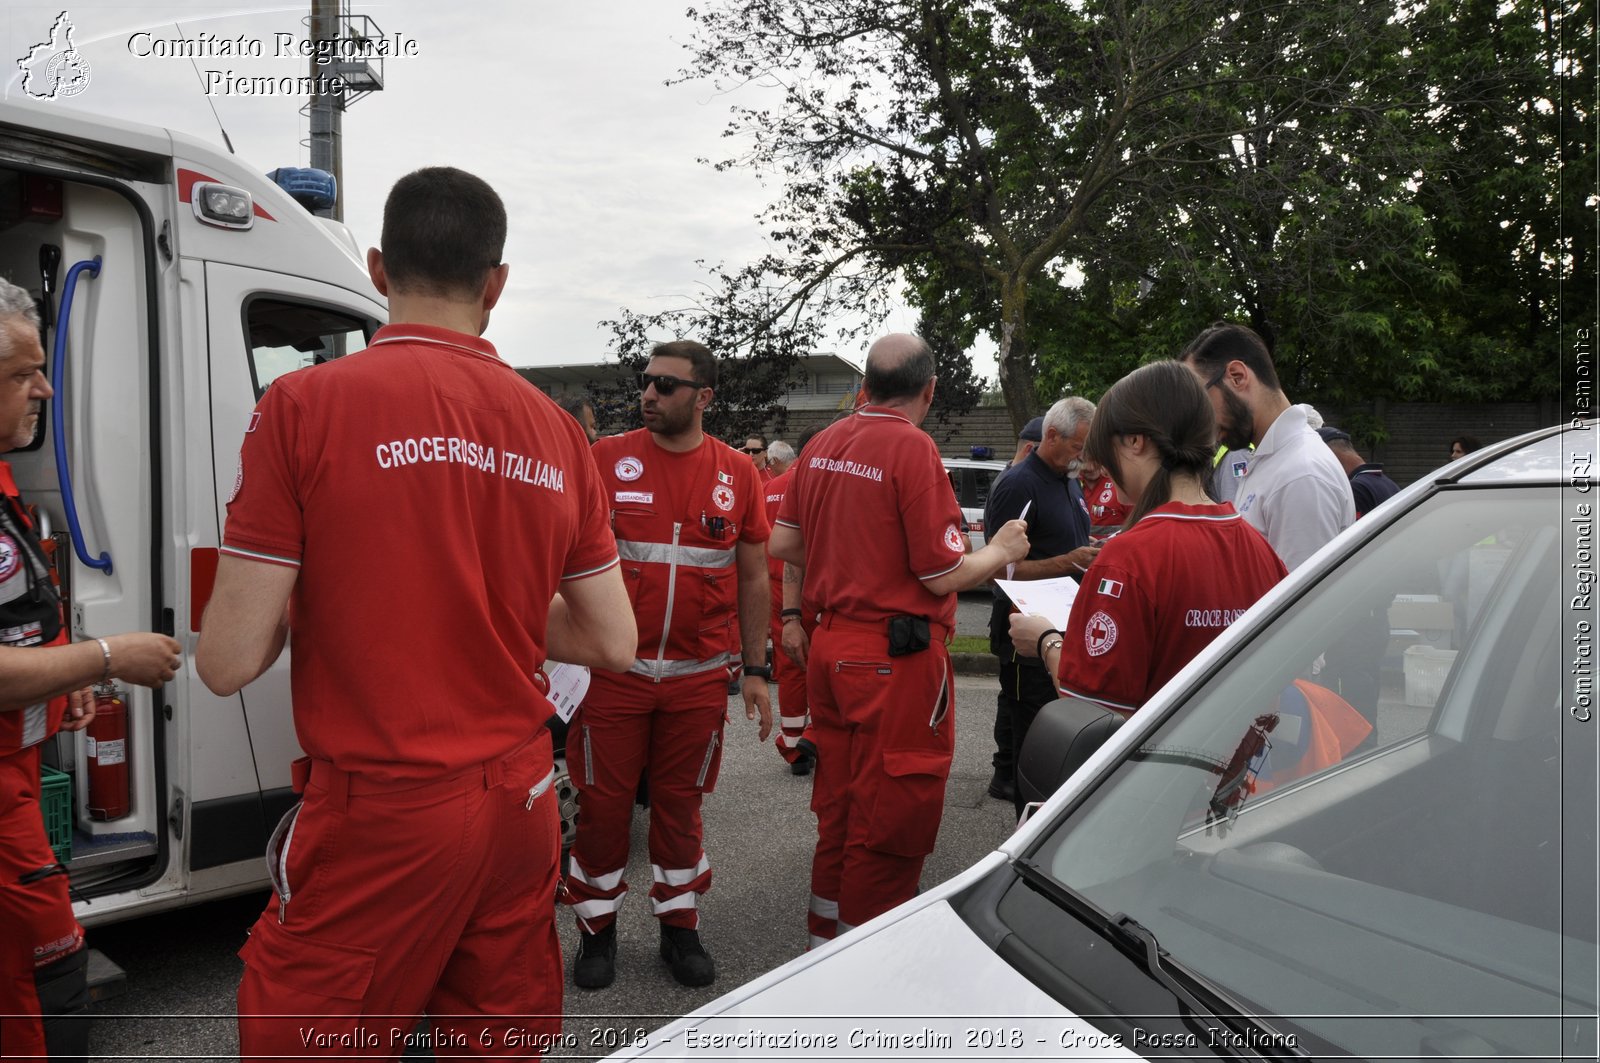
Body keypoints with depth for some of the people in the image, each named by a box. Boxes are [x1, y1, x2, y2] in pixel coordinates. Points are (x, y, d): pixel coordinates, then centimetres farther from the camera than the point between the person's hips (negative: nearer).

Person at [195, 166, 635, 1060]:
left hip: (377, 816, -4)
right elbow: (613, 643, 6)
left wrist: (306, 592, 8)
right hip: (521, 802, 5)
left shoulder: (306, 404, -10)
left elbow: (229, 662, -11)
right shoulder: (554, 428, 2)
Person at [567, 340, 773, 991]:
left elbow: (753, 577, 8)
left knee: (680, 804, 13)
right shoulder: (606, 459, -2)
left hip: (699, 676, 1)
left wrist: (755, 671, 7)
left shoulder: (737, 474, 3)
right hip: (613, 669, -1)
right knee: (603, 803, 8)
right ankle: (597, 929, 28)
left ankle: (679, 926, 31)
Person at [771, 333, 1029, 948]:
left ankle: (826, 942, 34)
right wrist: (1002, 550, 3)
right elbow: (944, 575, -15)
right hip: (897, 659, -7)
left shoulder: (823, 444, 5)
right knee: (889, 823, 6)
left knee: (839, 808, 20)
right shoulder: (913, 448, -15)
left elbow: (783, 544, 12)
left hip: (830, 645, 8)